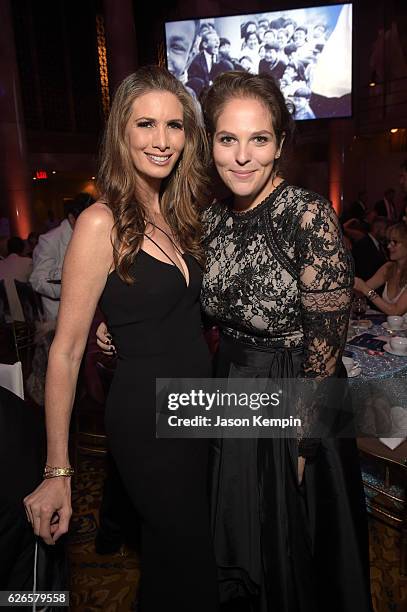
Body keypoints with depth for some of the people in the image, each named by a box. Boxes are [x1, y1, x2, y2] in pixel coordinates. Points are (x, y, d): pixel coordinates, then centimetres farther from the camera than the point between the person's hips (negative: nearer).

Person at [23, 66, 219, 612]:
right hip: (147, 417, -6)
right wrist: (57, 472, -15)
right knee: (186, 564, 14)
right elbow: (66, 351, -17)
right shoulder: (102, 223, -17)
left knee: (173, 551, 25)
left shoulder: (178, 214, 5)